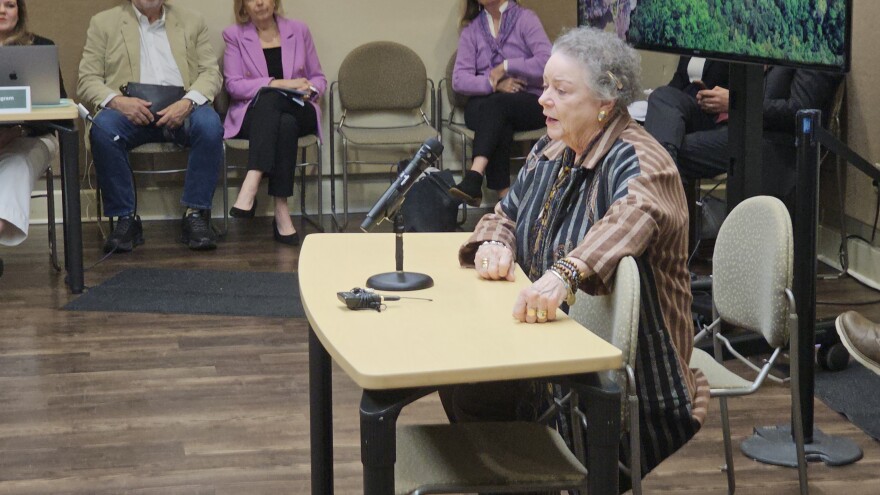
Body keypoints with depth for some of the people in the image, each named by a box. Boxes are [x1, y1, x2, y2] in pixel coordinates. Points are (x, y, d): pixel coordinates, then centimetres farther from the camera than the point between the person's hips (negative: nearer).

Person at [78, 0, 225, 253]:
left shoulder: (192, 22, 18)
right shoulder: (104, 23, 14)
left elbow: (211, 73, 8)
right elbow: (87, 80, 7)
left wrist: (188, 102, -14)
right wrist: (116, 100, -15)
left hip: (180, 109, 1)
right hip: (130, 109, 0)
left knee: (210, 125, -32)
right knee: (103, 129, -33)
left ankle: (195, 215, -24)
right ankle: (126, 218, -23)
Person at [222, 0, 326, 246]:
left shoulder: (298, 30, 12)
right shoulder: (234, 35, 6)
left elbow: (318, 78, 16)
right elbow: (233, 85, -5)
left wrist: (309, 90, -8)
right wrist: (279, 83, -16)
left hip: (298, 113, 2)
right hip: (252, 114, -1)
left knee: (276, 107, -37)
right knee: (284, 124, -38)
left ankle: (250, 188, -45)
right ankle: (281, 213, -44)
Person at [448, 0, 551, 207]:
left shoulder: (525, 18, 1)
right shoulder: (471, 29, 10)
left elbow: (547, 62, -15)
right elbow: (459, 80, -1)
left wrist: (506, 66, -12)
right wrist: (494, 83, -17)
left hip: (528, 102, -2)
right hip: (483, 105, 2)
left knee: (496, 104, -35)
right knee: (500, 125, -33)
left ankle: (474, 178, -49)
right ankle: (504, 196, -43)